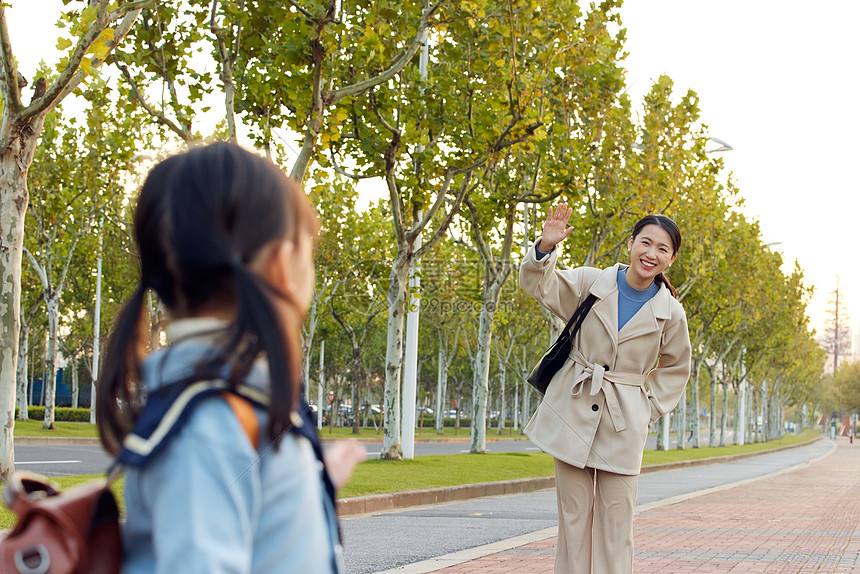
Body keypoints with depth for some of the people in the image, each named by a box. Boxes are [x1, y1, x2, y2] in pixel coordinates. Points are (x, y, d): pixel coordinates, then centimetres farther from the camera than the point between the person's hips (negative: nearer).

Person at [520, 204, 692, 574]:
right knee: (573, 514, 4)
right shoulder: (591, 282, -1)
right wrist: (546, 247, -26)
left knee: (616, 519, 1)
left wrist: (649, 410, 5)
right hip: (573, 413, 0)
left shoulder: (670, 313, 0)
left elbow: (675, 368, 15)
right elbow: (538, 284, -7)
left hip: (624, 425, 0)